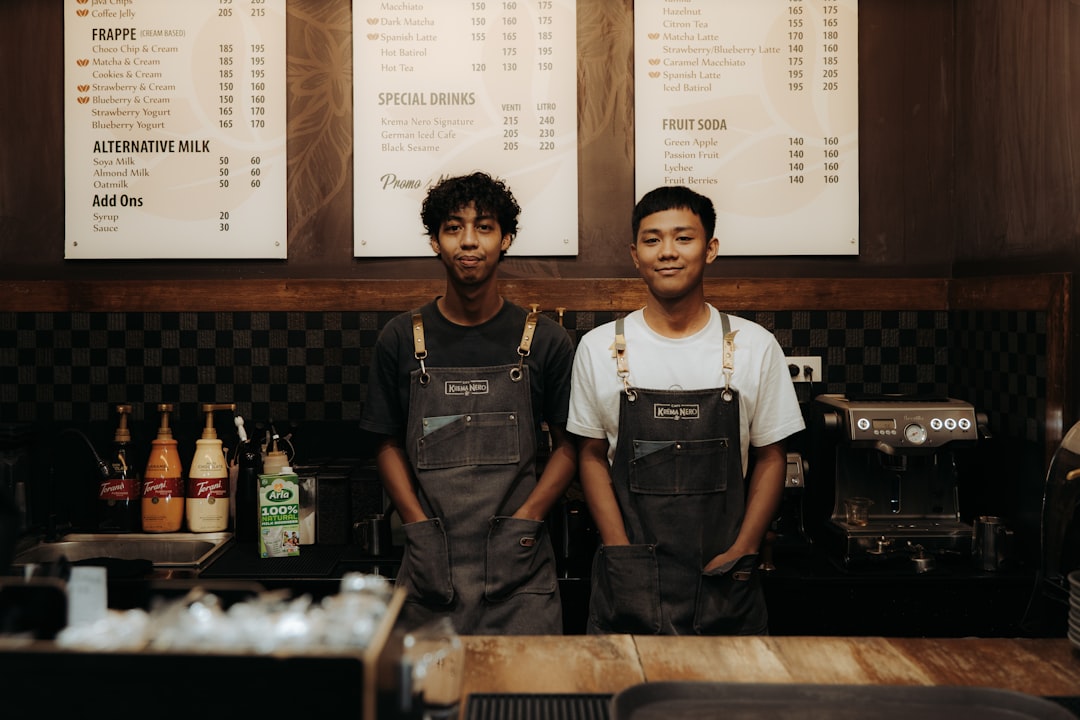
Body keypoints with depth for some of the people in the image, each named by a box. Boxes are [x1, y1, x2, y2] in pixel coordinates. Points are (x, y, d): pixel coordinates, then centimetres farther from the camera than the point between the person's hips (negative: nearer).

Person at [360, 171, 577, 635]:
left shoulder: (545, 340, 3)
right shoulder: (401, 339, 5)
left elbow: (567, 446, 7)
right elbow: (388, 446, 10)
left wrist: (523, 524, -6)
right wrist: (421, 530, -3)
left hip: (519, 568, 0)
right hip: (430, 568, 1)